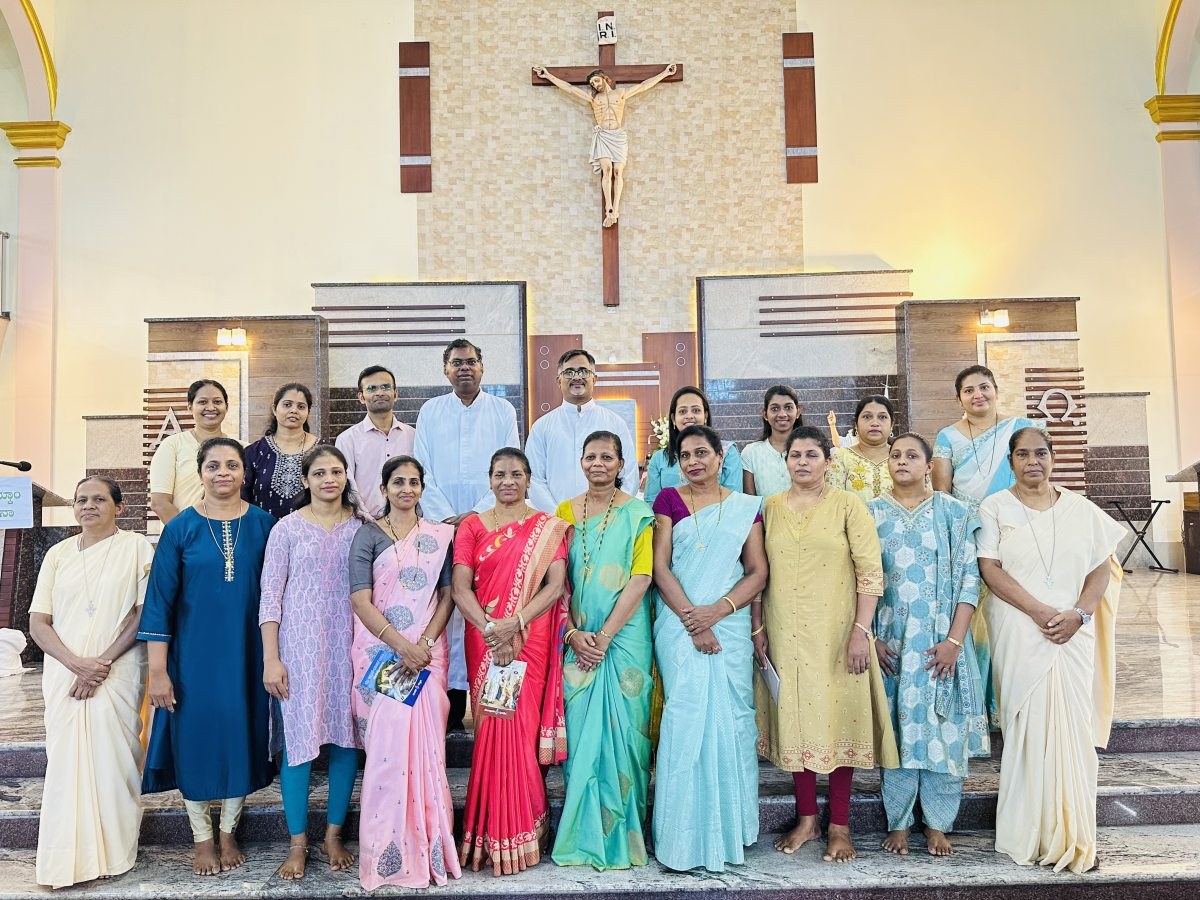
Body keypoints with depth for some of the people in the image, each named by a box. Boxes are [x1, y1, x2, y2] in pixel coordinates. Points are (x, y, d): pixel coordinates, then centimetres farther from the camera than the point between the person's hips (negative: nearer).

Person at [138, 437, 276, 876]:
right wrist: (158, 670, -8)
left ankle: (228, 833, 29)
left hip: (247, 652, 1)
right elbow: (160, 600, -5)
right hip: (195, 652, -1)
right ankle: (202, 839, 25)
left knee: (240, 734, 9)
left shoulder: (262, 523, 0)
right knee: (196, 737, 6)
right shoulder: (181, 527, -4)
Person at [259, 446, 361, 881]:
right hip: (299, 645, -2)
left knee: (345, 736, 6)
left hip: (348, 645, 2)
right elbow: (270, 596, -2)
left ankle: (334, 834, 21)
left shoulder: (361, 527, 6)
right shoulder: (287, 528, 0)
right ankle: (298, 843, 15)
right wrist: (271, 658, -8)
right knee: (297, 738, 0)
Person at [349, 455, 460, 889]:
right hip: (379, 652, -2)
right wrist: (401, 646, -15)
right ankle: (390, 854, 9)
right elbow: (361, 600, -5)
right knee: (387, 747, -4)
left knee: (426, 746, 0)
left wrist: (425, 644, -9)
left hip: (427, 654, 2)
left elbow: (447, 594, 6)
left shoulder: (440, 535, 10)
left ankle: (428, 851, 12)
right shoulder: (368, 535, 3)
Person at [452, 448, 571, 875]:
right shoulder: (472, 526, 7)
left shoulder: (549, 528, 5)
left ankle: (519, 834, 14)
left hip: (531, 642, -1)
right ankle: (494, 836, 15)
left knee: (521, 729, -1)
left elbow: (555, 586, -5)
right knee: (492, 729, 2)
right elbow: (461, 588, -2)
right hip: (484, 641, 1)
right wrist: (489, 628, -17)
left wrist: (514, 623, -17)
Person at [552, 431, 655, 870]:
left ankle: (621, 835, 16)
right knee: (579, 732, 5)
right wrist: (573, 633, -8)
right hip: (577, 640, 3)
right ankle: (583, 834, 18)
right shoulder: (565, 512, 8)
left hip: (624, 638, -2)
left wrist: (605, 636, -14)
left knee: (621, 731, 1)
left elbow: (640, 579, -9)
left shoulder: (638, 514, -1)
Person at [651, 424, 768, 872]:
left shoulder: (745, 507, 9)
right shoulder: (669, 500, 6)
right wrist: (691, 618, -12)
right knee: (686, 718, -6)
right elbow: (660, 567, -2)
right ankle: (688, 836, 5)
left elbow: (758, 572, 3)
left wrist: (717, 610, -11)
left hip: (729, 625, 1)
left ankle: (728, 830, 17)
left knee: (729, 718, 2)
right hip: (678, 625, -1)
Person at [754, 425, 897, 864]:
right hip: (786, 632, 3)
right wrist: (757, 627, 3)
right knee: (795, 717, 9)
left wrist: (861, 631, -13)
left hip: (836, 632, -3)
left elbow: (871, 572, -7)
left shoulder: (848, 504, -3)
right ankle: (806, 818, 23)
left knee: (838, 716, 3)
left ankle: (839, 825, 16)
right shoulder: (770, 507, 7)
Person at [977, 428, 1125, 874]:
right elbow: (990, 568, -6)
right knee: (1027, 727, -3)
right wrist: (1039, 611, -16)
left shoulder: (1081, 510, 11)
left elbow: (1101, 569, 7)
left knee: (1072, 726, -1)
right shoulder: (995, 508, 4)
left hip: (1073, 634, 2)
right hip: (1018, 632, -2)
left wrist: (1078, 614, -10)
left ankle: (1073, 836, 8)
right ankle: (1032, 834, 6)